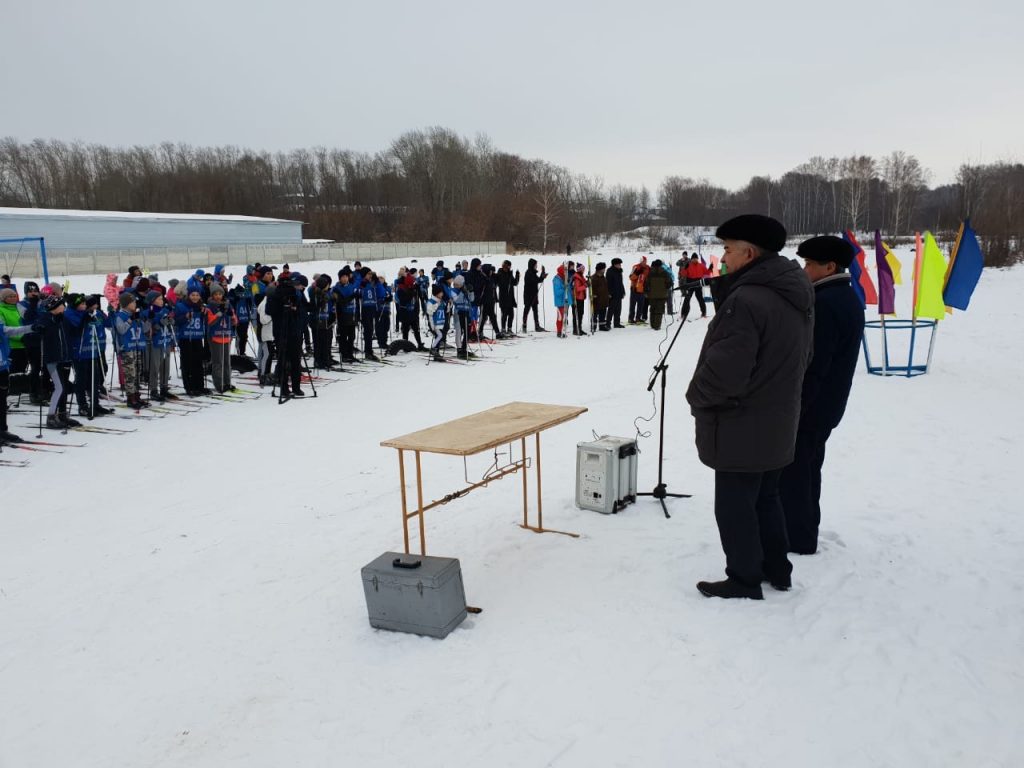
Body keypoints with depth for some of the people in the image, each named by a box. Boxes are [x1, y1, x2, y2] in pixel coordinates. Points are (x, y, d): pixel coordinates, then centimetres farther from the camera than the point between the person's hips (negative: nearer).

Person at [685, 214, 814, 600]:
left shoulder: (747, 299, -25)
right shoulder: (795, 297, 7)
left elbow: (724, 370, -27)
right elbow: (799, 360, 17)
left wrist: (696, 397, -8)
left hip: (742, 426, -10)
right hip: (775, 424, 10)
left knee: (735, 506, 5)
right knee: (766, 498, 22)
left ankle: (744, 580, 16)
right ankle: (777, 569, 35)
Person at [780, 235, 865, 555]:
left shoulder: (825, 303, -23)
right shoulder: (848, 298, 11)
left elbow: (812, 365, -25)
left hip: (807, 406, -10)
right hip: (825, 406, 10)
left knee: (793, 472, 1)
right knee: (807, 470, 19)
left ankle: (797, 538, 10)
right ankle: (802, 532, 31)